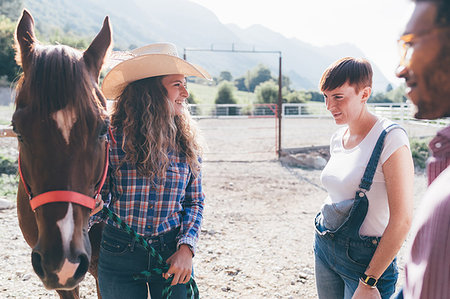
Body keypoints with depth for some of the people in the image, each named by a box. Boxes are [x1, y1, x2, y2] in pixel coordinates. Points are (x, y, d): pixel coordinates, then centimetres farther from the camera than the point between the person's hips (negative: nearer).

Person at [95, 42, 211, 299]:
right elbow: (99, 198, -2)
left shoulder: (187, 142, -2)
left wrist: (186, 248, -10)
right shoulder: (113, 138, -10)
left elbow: (195, 201, 2)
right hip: (119, 256, -2)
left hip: (172, 253, 2)